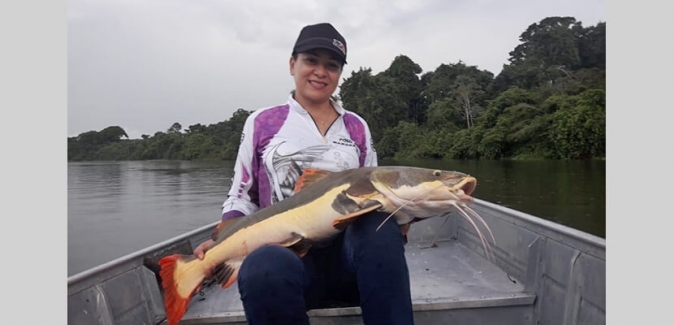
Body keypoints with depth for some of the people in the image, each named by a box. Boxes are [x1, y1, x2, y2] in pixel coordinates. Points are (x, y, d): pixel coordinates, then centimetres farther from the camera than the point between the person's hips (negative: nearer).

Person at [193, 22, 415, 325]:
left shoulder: (356, 127, 13)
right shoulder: (261, 123, 8)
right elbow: (241, 197, 11)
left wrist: (393, 223, -6)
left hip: (351, 248, 2)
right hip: (287, 252, -1)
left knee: (381, 229, -34)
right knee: (265, 268, -38)